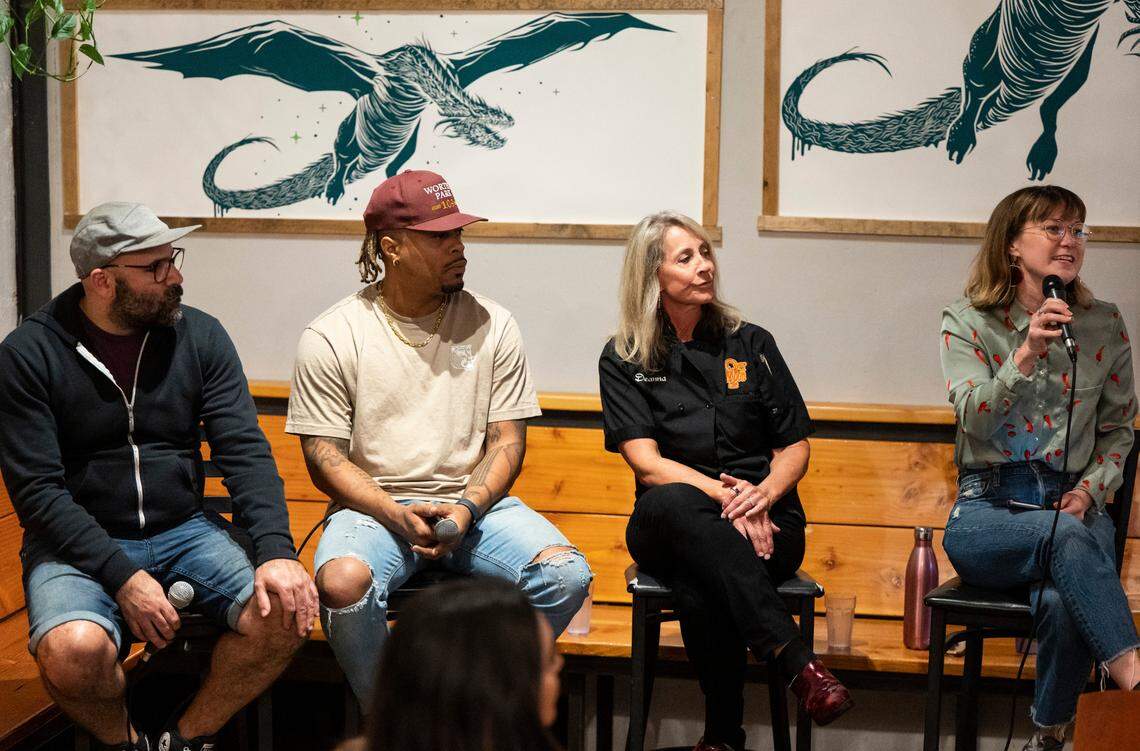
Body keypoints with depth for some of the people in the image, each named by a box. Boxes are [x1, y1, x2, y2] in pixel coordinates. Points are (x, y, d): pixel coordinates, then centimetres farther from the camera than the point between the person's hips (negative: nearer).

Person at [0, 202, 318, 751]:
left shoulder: (200, 336, 1)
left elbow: (245, 452, -5)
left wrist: (275, 550, -21)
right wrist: (121, 576, -23)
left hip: (183, 531, 3)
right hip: (79, 543, -3)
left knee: (286, 612, -22)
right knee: (73, 650, -33)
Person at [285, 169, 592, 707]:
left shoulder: (492, 325, 6)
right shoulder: (331, 337, -1)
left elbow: (506, 441, 5)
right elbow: (324, 459, -4)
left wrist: (467, 509, -14)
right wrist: (398, 516, -19)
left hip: (474, 501, 2)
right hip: (374, 504, -2)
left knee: (567, 576, -24)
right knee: (342, 583, -34)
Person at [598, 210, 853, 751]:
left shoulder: (752, 344, 13)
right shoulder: (623, 359, 8)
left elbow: (795, 448, 11)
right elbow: (646, 462, -4)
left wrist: (763, 495, -13)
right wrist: (725, 494, -20)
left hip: (766, 523, 1)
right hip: (674, 526, -1)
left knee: (699, 588, -37)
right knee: (669, 504, -41)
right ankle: (798, 664, -48)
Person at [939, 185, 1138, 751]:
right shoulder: (967, 322, 5)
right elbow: (974, 419, -9)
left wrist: (1090, 490, -1)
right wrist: (1025, 355, -22)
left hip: (1074, 506, 2)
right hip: (988, 509, -1)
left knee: (1063, 602, -34)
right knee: (1066, 535, -38)